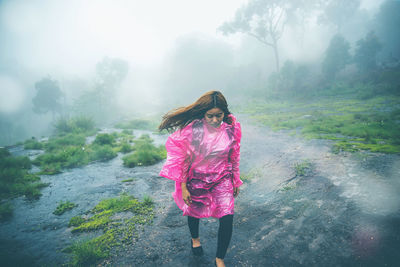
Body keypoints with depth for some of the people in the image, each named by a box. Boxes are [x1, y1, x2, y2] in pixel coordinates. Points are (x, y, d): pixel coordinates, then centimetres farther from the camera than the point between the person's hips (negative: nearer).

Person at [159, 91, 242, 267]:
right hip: (196, 179, -1)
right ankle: (195, 239, 58)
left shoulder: (231, 127, -12)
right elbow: (181, 158, -12)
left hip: (222, 179, 1)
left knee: (227, 219, -8)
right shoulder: (191, 128, -21)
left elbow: (234, 156, 2)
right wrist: (183, 187, -8)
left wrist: (236, 181, 9)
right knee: (194, 213, 21)